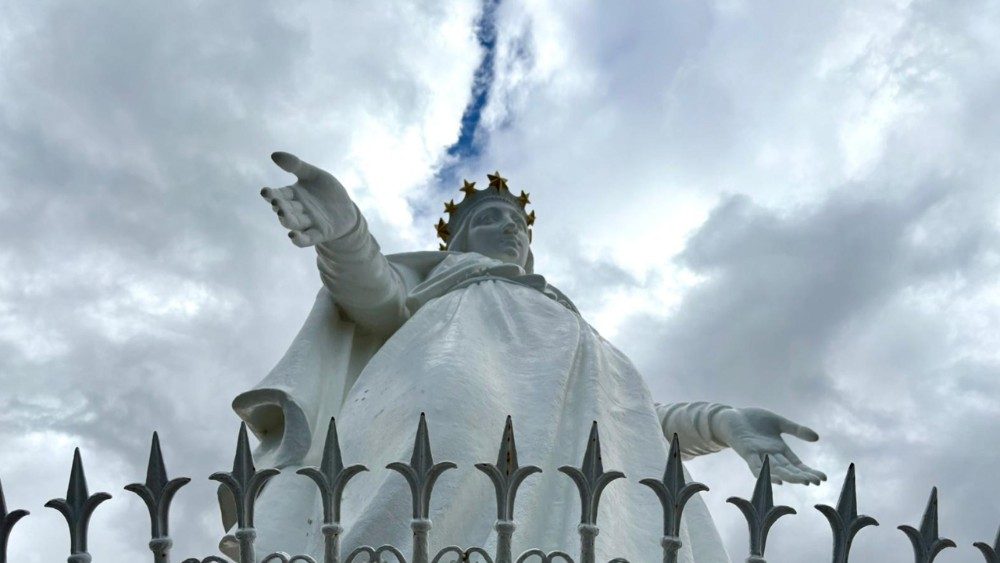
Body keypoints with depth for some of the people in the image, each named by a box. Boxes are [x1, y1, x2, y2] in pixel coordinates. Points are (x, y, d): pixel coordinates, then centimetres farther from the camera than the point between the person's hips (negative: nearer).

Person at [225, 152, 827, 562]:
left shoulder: (565, 324, 47)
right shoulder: (428, 276, 38)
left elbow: (631, 416, 32)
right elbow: (370, 292, 12)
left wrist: (724, 422, 12)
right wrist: (341, 220, -12)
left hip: (581, 412, 3)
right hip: (468, 357, -3)